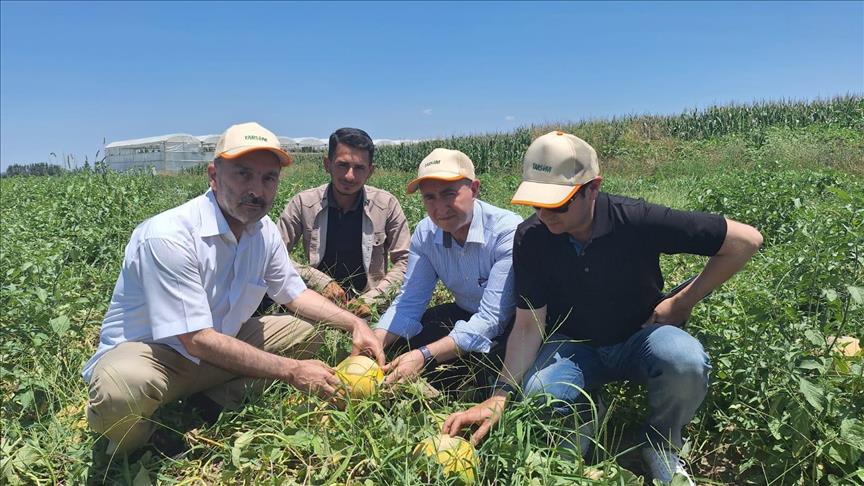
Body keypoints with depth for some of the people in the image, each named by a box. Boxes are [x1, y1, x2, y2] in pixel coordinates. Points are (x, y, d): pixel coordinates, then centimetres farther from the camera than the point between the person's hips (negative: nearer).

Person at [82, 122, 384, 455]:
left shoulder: (263, 231, -6)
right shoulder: (169, 236, -28)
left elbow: (295, 294, 8)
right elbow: (198, 340, -29)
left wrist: (355, 323, -7)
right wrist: (291, 371, -26)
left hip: (216, 345, 7)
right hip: (143, 352, -6)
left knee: (309, 331, 0)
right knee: (122, 388, -39)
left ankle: (207, 407, -7)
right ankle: (130, 442, -2)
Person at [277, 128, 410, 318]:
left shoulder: (387, 205, -5)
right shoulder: (303, 204, -5)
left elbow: (405, 261, 0)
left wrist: (370, 299, -11)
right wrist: (320, 281, -14)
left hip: (370, 309, 1)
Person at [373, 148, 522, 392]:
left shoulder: (508, 232, -28)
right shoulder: (425, 233, -9)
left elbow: (491, 318, -32)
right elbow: (409, 302, -7)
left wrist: (423, 355, -39)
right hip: (464, 316, 6)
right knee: (395, 343, -8)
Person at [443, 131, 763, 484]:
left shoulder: (636, 220, -25)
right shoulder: (531, 237, -17)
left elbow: (746, 240, -18)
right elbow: (528, 325, -14)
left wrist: (683, 302, -15)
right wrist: (500, 396, -25)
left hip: (639, 337, 0)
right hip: (573, 345, 1)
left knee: (686, 361, -35)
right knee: (540, 395, -32)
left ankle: (662, 446, -1)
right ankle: (579, 433, 7)